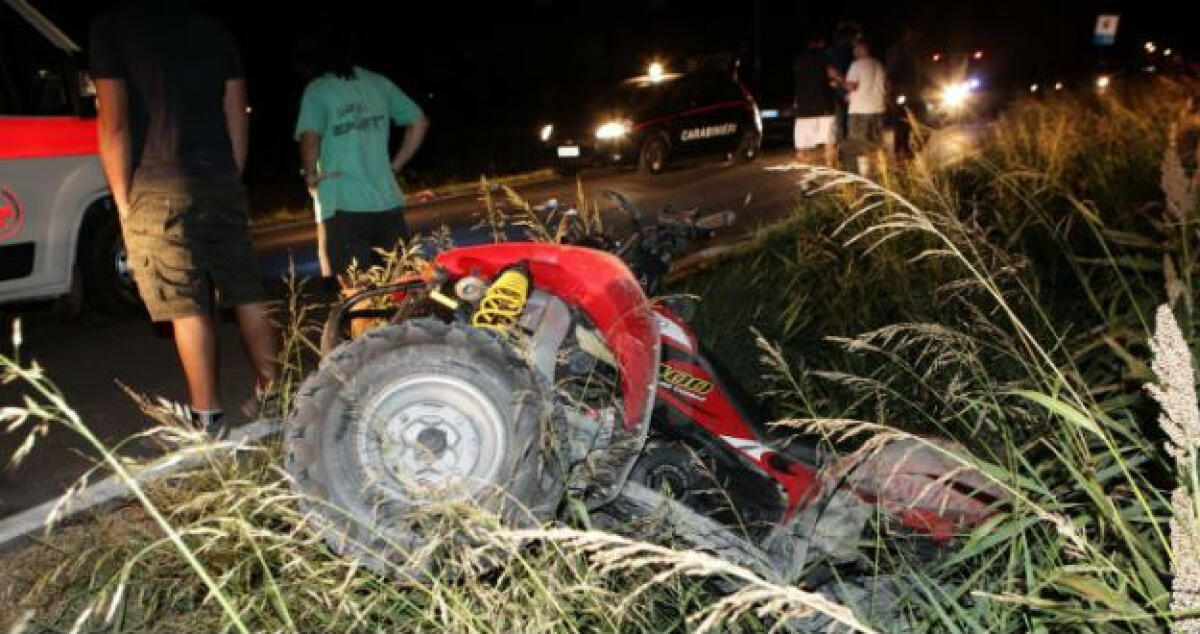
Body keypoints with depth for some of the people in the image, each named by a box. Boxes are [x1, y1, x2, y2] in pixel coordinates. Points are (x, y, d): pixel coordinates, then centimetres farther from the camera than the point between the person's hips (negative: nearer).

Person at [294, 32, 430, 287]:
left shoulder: (317, 90, -2)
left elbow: (310, 138, -18)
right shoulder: (379, 83, 11)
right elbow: (420, 122, 13)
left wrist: (310, 176, -2)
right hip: (388, 201, 4)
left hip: (342, 206, -4)